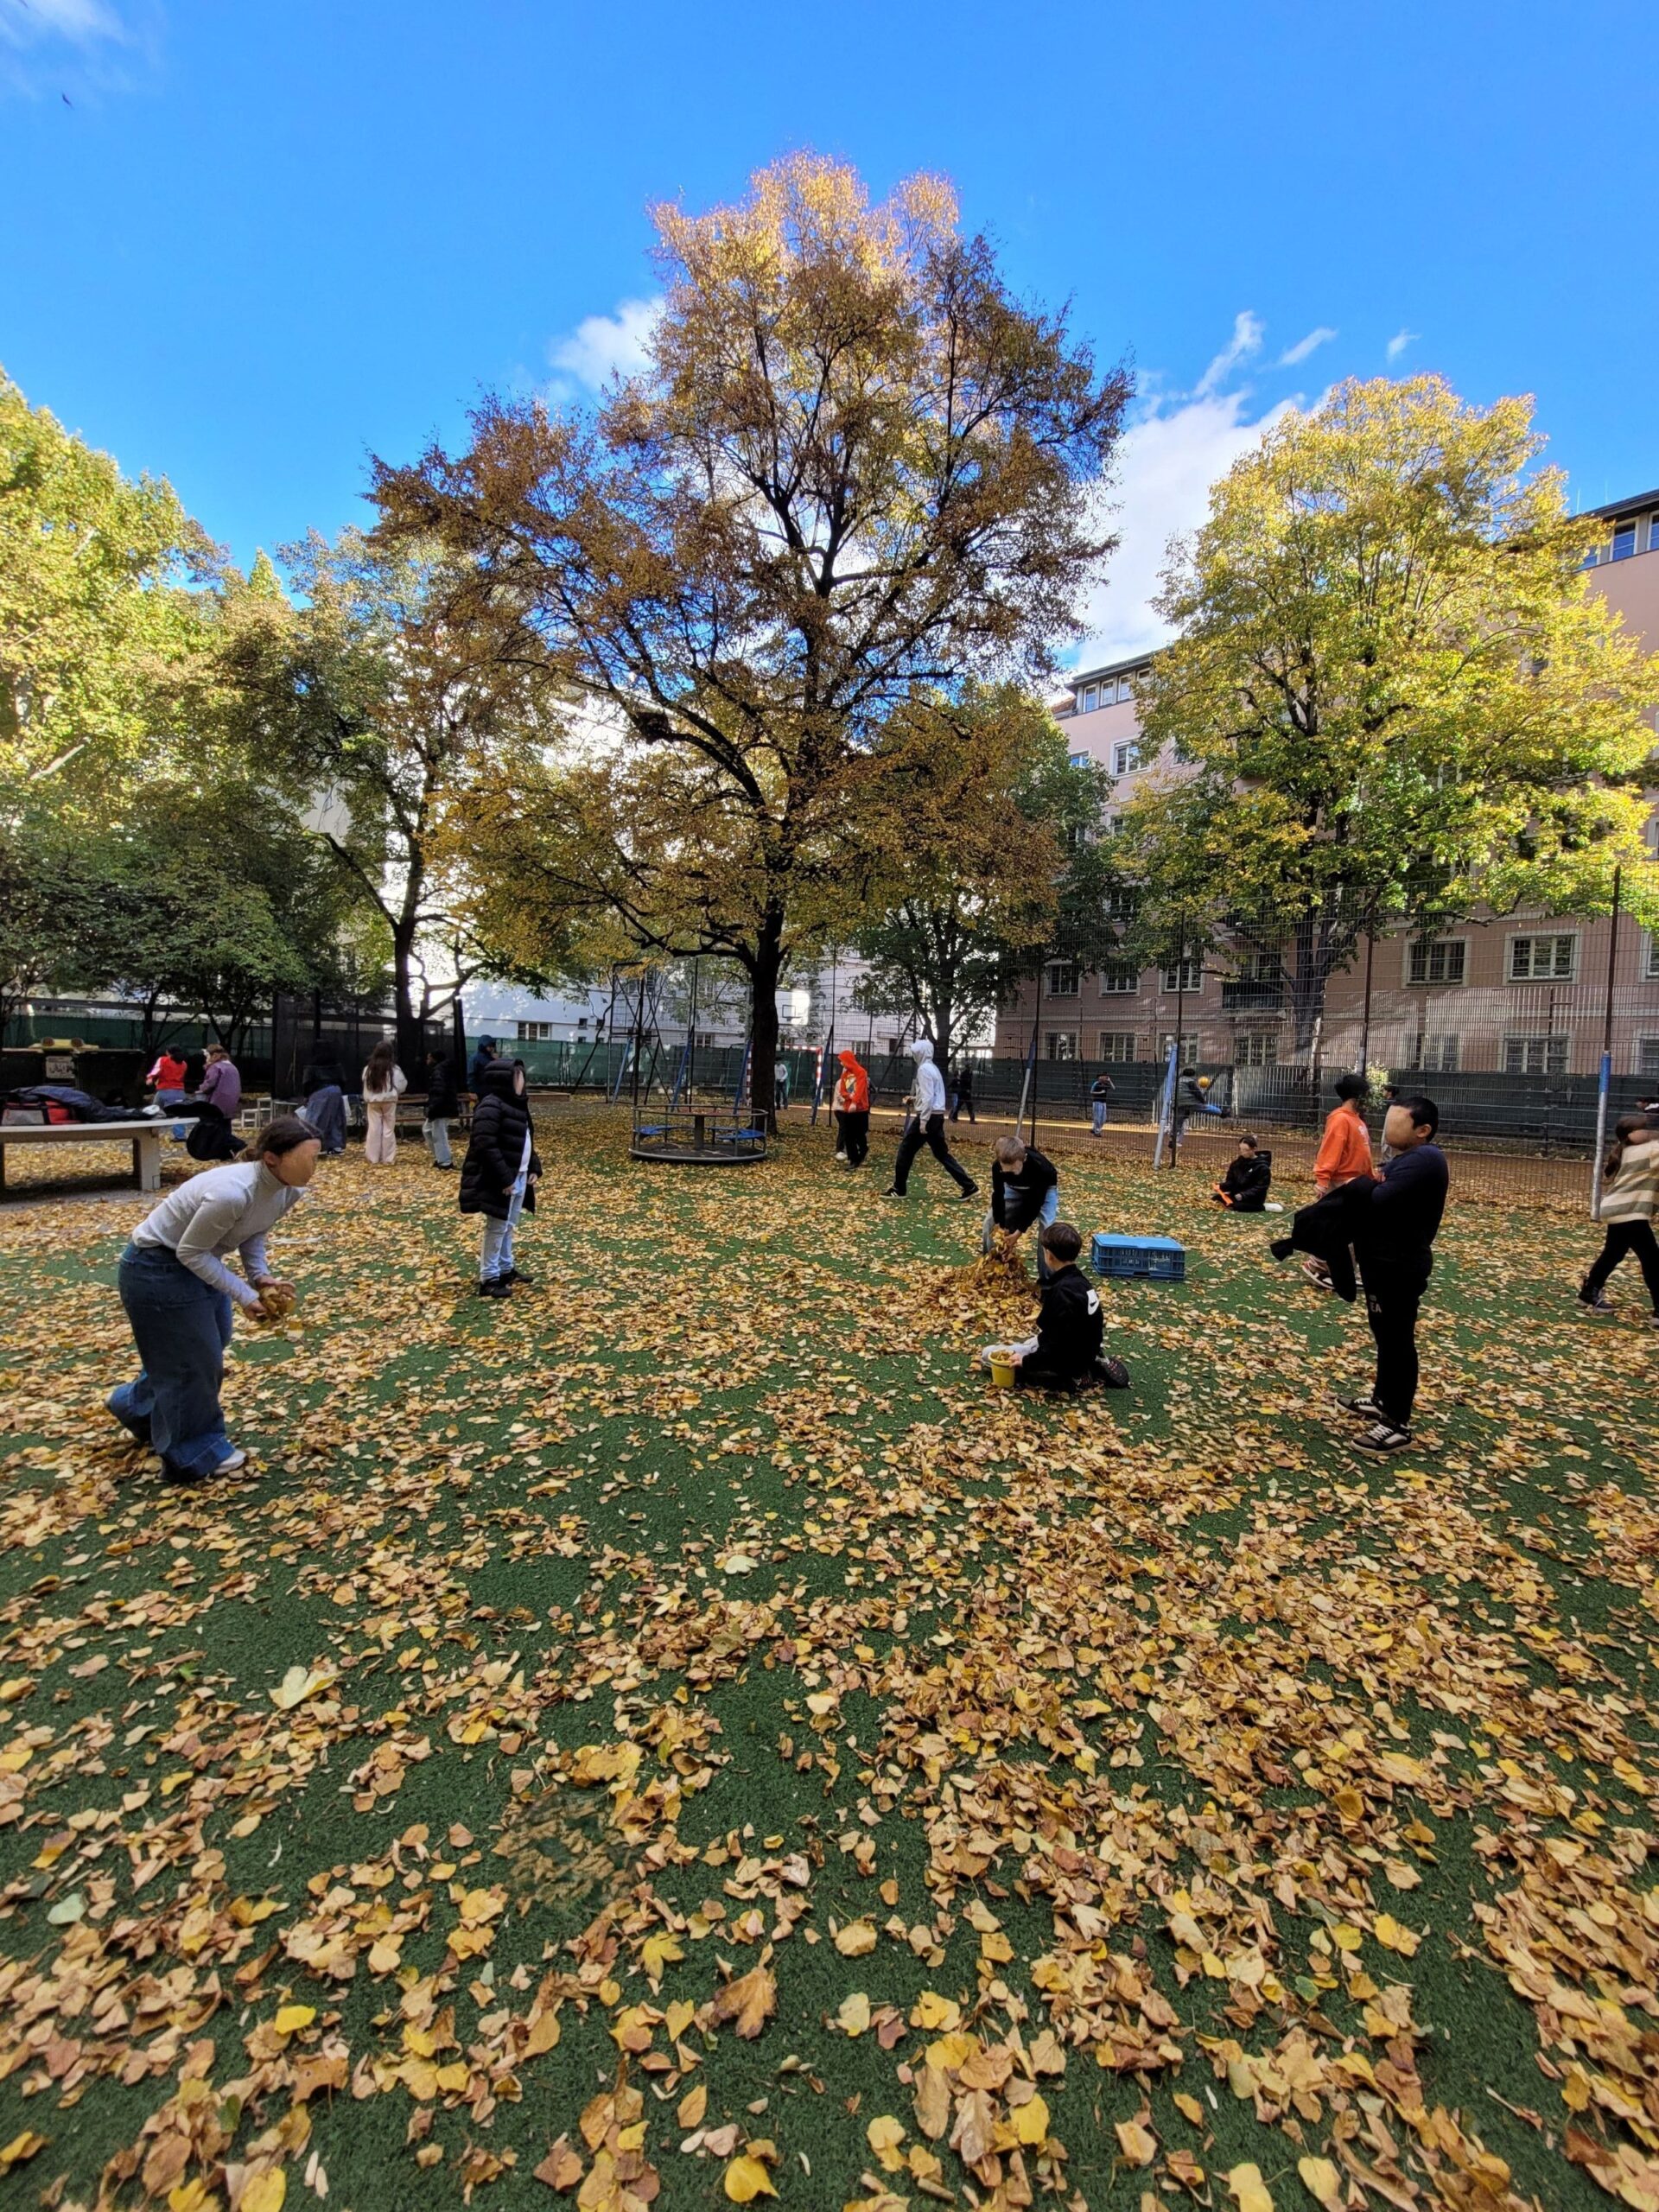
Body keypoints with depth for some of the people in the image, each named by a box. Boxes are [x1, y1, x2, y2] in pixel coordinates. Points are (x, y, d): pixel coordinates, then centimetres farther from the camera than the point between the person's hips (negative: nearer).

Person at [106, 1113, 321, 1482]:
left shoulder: (290, 1189, -14)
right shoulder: (231, 1193, -39)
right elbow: (190, 1252, -26)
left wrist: (262, 1276, -13)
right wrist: (245, 1295, -25)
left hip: (197, 1260, 8)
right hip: (157, 1267, -8)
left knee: (207, 1348, 22)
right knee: (193, 1359, 2)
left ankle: (136, 1405, 50)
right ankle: (194, 1456, 23)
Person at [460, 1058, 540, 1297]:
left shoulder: (515, 1104, 13)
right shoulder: (490, 1106, -19)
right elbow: (486, 1146, -25)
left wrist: (534, 1168, 11)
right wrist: (504, 1178, -25)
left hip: (519, 1177, 10)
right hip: (500, 1181, -10)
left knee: (509, 1226, 19)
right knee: (497, 1228, -2)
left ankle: (506, 1268, 33)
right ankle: (489, 1278, 7)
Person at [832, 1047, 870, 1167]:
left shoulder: (861, 1072, -7)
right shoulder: (844, 1074, 12)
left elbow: (860, 1089, -19)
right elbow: (842, 1091, 5)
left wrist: (854, 1103, -31)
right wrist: (849, 1096, -16)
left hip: (860, 1109, -5)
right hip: (847, 1109, 6)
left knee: (860, 1135, 1)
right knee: (848, 1137, 2)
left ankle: (863, 1152, 26)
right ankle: (854, 1160, 7)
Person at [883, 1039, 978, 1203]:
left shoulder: (924, 1069, -12)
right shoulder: (932, 1068, 18)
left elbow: (928, 1097, -20)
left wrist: (923, 1120, -21)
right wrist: (915, 1099, 22)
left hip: (929, 1116, -9)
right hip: (937, 1116, 9)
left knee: (906, 1149, 1)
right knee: (942, 1154, 11)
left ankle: (898, 1189, 9)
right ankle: (969, 1187, 7)